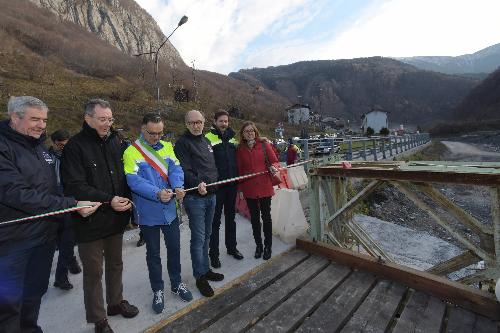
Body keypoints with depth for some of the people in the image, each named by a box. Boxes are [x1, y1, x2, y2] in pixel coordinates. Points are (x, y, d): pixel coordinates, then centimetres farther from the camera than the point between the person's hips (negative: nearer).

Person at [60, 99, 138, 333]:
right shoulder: (76, 145, -11)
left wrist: (126, 199, -3)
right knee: (93, 271, 11)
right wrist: (108, 200, -23)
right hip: (91, 220, -5)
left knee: (115, 264, 21)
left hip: (116, 217, 6)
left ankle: (116, 302, 42)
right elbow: (74, 186, -17)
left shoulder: (114, 141, 7)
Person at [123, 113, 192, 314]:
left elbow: (175, 169, -7)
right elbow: (134, 180, -20)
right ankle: (157, 290, 36)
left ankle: (176, 284, 40)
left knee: (174, 248, 17)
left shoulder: (167, 147, 4)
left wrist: (178, 186, -27)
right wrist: (157, 193, -33)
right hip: (148, 213, -3)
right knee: (153, 254, 15)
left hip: (170, 210, 4)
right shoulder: (131, 152, -9)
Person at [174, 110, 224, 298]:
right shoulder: (183, 143, -9)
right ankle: (200, 276, 18)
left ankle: (205, 269, 34)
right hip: (194, 197, -7)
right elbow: (185, 171, -19)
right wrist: (197, 183, -34)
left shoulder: (206, 141, 15)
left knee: (206, 235, 17)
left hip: (211, 195, 8)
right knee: (198, 238, 1)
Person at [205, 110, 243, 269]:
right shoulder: (208, 138, -6)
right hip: (216, 184, -6)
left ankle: (231, 247, 33)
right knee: (215, 220, 4)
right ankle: (214, 253, 19)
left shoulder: (232, 137, 13)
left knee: (231, 217, 17)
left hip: (232, 183, 6)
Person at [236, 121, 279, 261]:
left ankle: (268, 246, 25)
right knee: (254, 217, 13)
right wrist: (240, 188, 2)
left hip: (264, 186, -2)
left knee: (266, 216, 8)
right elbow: (239, 170, 5)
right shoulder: (240, 149, 5)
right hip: (249, 189, 2)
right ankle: (258, 245, 30)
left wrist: (273, 167, -20)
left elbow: (274, 161, 2)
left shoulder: (264, 144, 0)